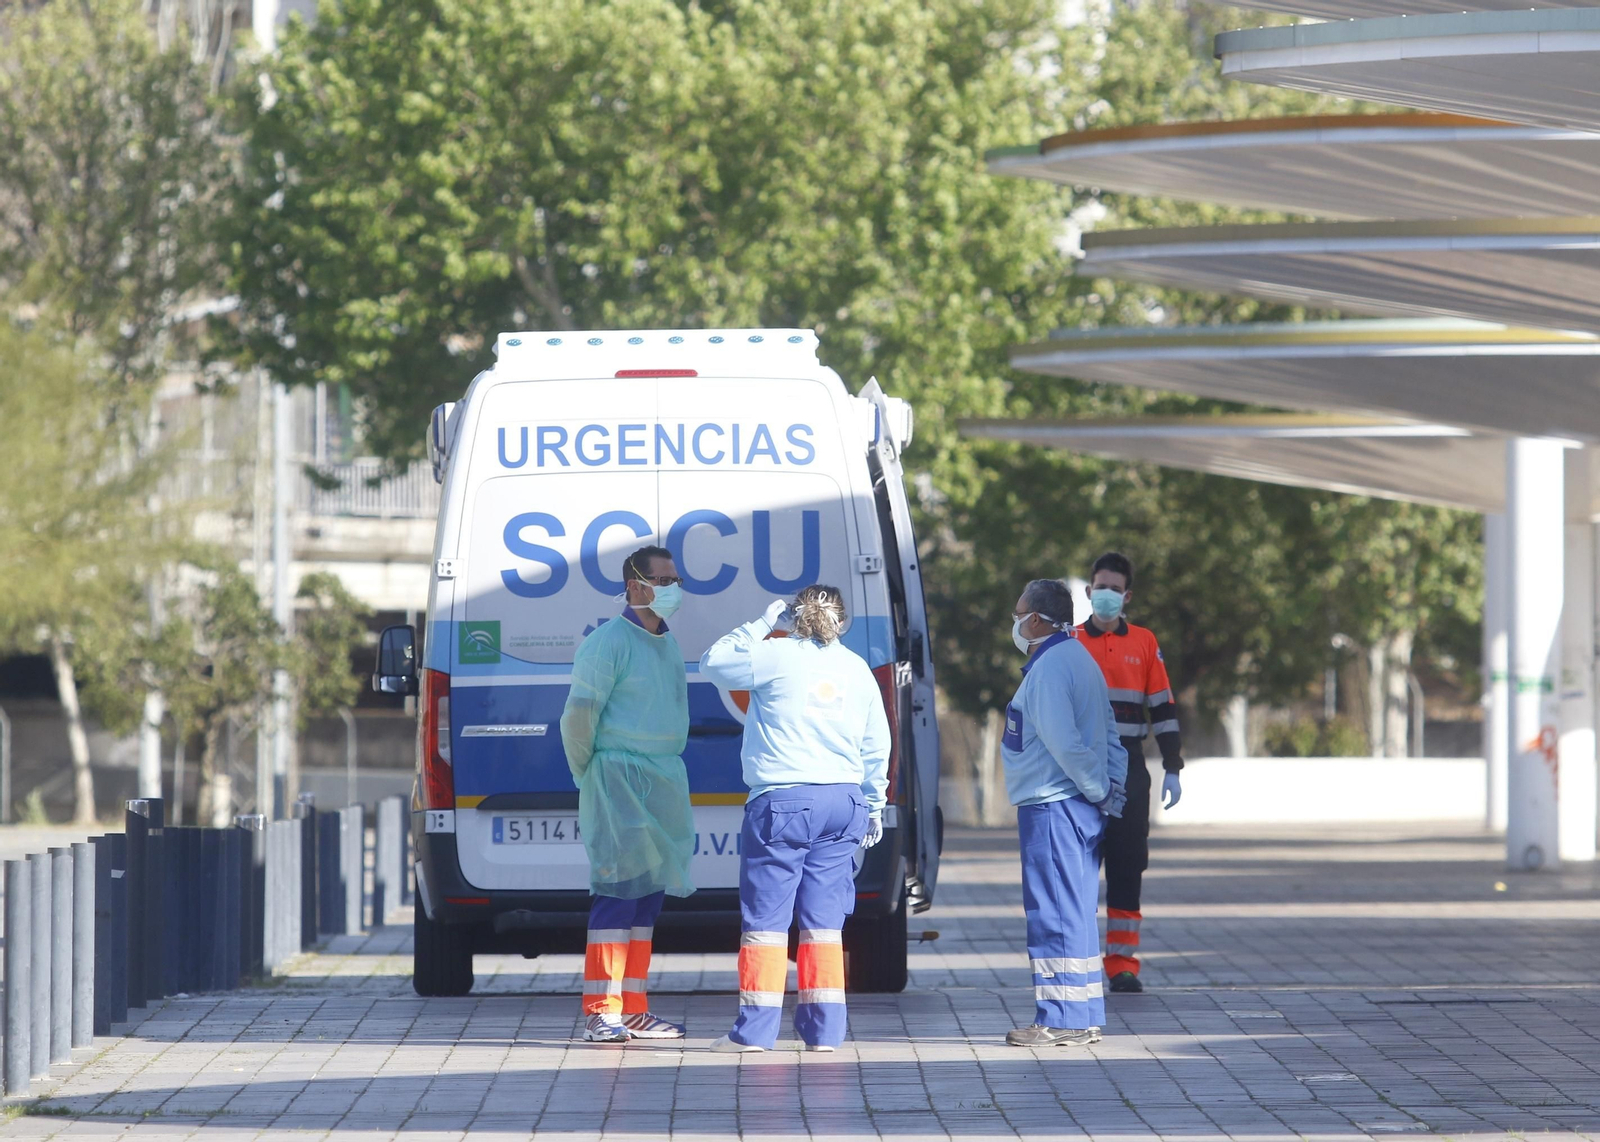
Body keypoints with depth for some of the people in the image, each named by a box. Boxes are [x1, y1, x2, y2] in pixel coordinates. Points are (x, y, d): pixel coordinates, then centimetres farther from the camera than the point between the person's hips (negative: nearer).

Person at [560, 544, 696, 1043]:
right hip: (621, 779, -9)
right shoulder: (609, 643, -11)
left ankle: (633, 1011, 13)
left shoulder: (668, 643, 15)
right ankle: (600, 1014, -13)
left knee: (648, 894, 9)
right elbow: (579, 713, -12)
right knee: (619, 893, -12)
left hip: (665, 779, 9)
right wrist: (590, 776, -4)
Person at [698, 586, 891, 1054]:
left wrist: (763, 624, 11)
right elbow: (876, 746, 15)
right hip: (842, 804, 5)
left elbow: (713, 664, 6)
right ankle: (824, 1029, 8)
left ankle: (755, 1029, -2)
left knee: (765, 919, -1)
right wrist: (874, 806, 26)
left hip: (783, 801, -5)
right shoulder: (857, 669, 10)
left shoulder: (777, 656, -5)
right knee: (823, 922, 9)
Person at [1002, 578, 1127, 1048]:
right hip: (1079, 807, 10)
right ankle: (1083, 1018, 17)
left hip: (1053, 809, -10)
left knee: (1055, 913, -7)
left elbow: (1063, 742, -22)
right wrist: (1111, 789, 7)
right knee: (1075, 912, 13)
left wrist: (1100, 792, -13)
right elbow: (1109, 737, 16)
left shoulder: (1049, 667, -15)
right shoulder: (1079, 659, 17)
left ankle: (1062, 1021, -6)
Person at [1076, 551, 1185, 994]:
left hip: (1128, 771, 0)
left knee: (1127, 866, -1)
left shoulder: (1145, 643, 8)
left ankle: (1122, 964, 1)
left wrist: (1172, 770, 4)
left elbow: (1162, 708, 9)